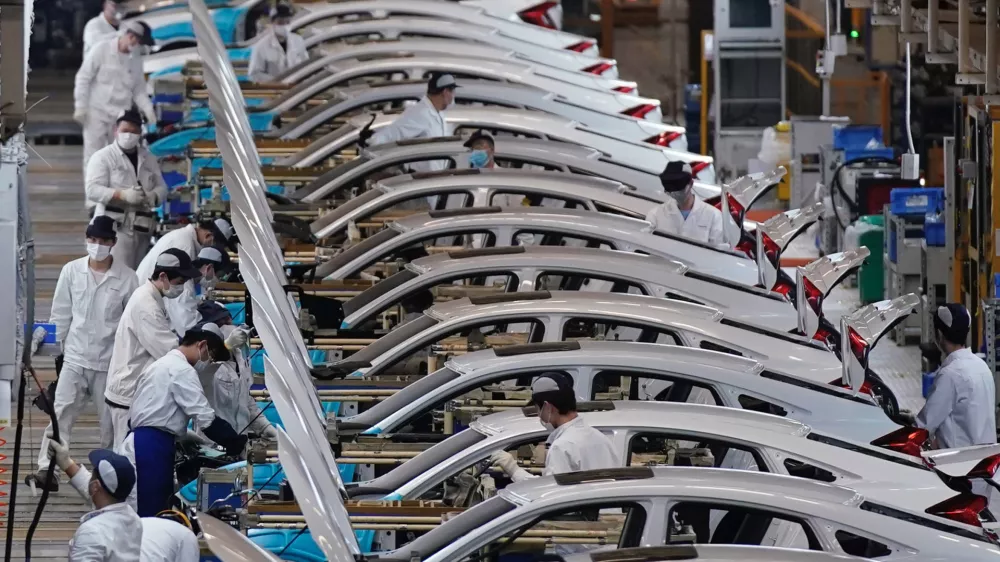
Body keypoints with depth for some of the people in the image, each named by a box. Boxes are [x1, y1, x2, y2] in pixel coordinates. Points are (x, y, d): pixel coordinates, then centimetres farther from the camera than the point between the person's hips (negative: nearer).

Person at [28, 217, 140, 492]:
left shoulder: (126, 278, -5)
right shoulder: (72, 271, 1)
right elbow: (61, 314, 6)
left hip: (110, 362, -1)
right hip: (75, 358, 1)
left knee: (111, 421, 5)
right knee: (61, 414, -10)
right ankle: (47, 469, -16)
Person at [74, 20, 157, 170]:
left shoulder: (136, 59, 8)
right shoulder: (102, 50, -7)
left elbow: (139, 90, 12)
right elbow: (83, 78, -5)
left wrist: (148, 109, -4)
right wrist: (80, 107, -10)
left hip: (121, 115, 5)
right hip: (97, 112, -5)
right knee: (94, 155, -4)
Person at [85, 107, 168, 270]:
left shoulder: (148, 159, 16)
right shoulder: (102, 157, -2)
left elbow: (161, 187, 16)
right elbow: (93, 189, -11)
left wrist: (152, 197, -9)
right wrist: (123, 195, -23)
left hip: (142, 227, 6)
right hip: (115, 226, -6)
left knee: (138, 274, 7)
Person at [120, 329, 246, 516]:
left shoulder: (161, 365, 24)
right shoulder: (182, 370, -9)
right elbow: (206, 418, -15)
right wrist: (239, 444, -9)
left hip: (139, 443, 10)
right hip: (152, 449, -10)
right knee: (153, 516, -12)